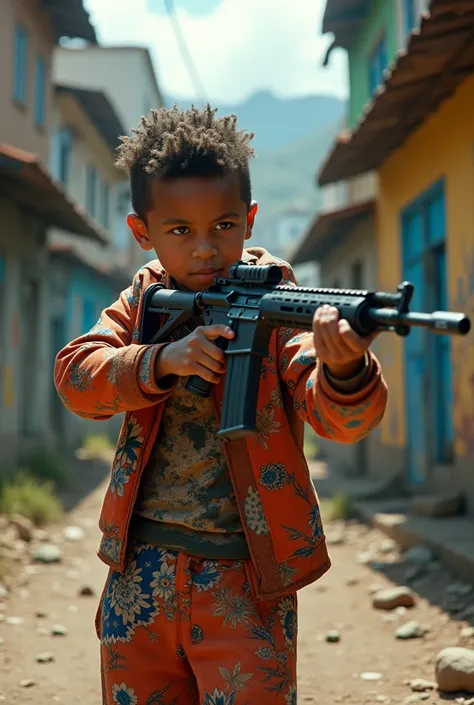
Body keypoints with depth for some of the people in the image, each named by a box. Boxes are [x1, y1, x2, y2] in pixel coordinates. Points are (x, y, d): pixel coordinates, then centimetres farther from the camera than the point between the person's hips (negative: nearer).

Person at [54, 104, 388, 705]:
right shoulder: (143, 302, 4)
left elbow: (339, 420, -22)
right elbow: (75, 375, -9)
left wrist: (344, 369, -45)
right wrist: (161, 361, -27)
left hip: (245, 585, -4)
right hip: (140, 574, 4)